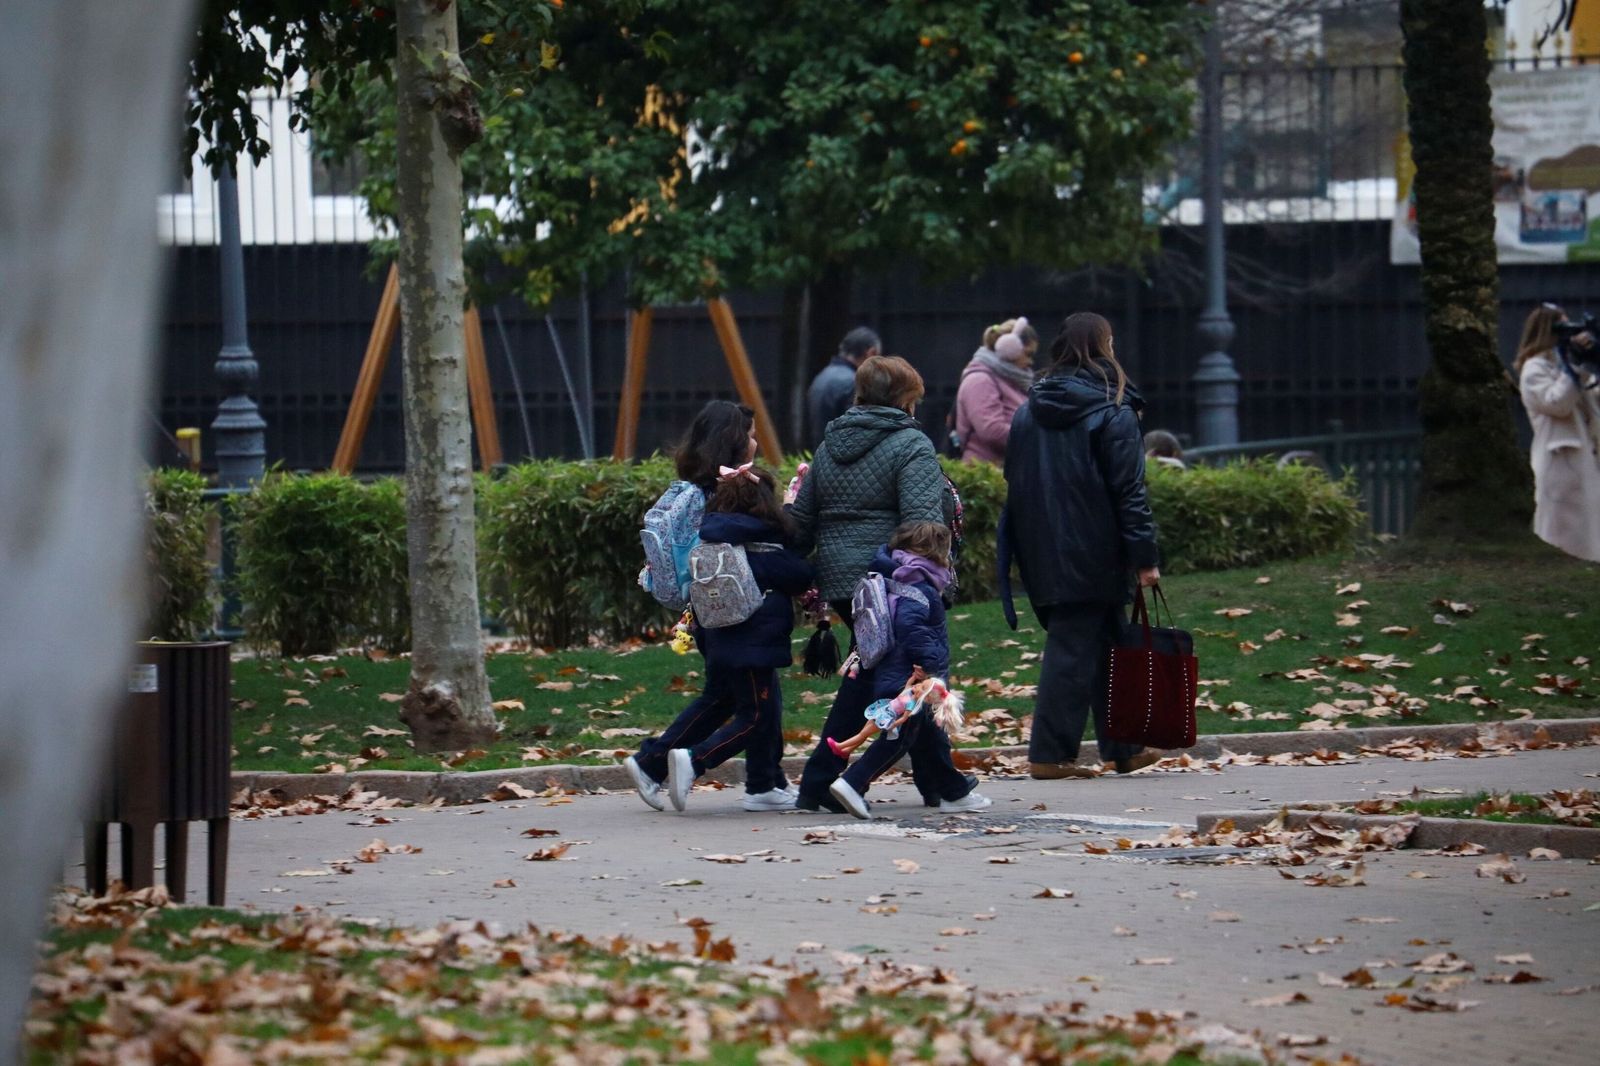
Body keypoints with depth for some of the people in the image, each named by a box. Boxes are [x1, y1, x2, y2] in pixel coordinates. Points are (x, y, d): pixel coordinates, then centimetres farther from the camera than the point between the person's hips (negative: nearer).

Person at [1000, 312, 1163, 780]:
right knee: (1075, 648, -3)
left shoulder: (1030, 412, 11)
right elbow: (1129, 491, -12)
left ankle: (1123, 747, 19)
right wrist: (1145, 556, -11)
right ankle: (1050, 754, -5)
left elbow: (1015, 484, 15)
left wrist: (1025, 551, 20)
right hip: (1093, 557, -6)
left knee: (1102, 641, 14)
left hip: (1045, 555, 6)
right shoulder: (1112, 412, -8)